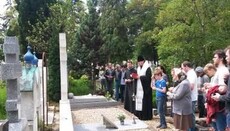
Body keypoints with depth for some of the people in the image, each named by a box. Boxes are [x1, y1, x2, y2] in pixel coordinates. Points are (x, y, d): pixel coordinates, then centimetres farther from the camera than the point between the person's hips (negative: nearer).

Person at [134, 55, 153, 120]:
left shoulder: (147, 68, -10)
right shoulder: (139, 68, 15)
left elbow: (148, 77, -18)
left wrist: (140, 77, -17)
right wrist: (135, 76, -1)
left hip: (145, 88, -8)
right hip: (139, 88, 8)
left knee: (145, 102, -6)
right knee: (139, 100, 7)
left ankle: (146, 116, 2)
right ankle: (140, 114, 15)